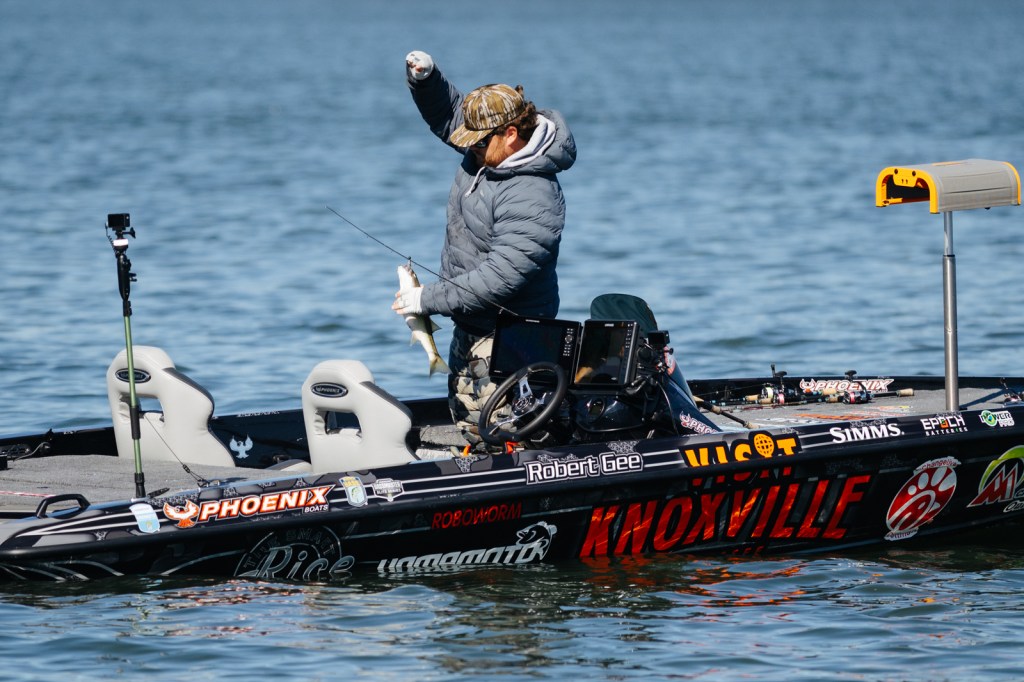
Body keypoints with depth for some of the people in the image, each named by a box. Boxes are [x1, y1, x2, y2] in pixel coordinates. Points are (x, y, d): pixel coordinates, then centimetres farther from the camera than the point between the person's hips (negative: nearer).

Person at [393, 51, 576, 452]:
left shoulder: (532, 199, -29)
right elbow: (447, 115, 16)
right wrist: (425, 79, -5)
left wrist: (429, 299, -28)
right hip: (471, 325, 10)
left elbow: (499, 278, -33)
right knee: (465, 412, 21)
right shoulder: (489, 150, -1)